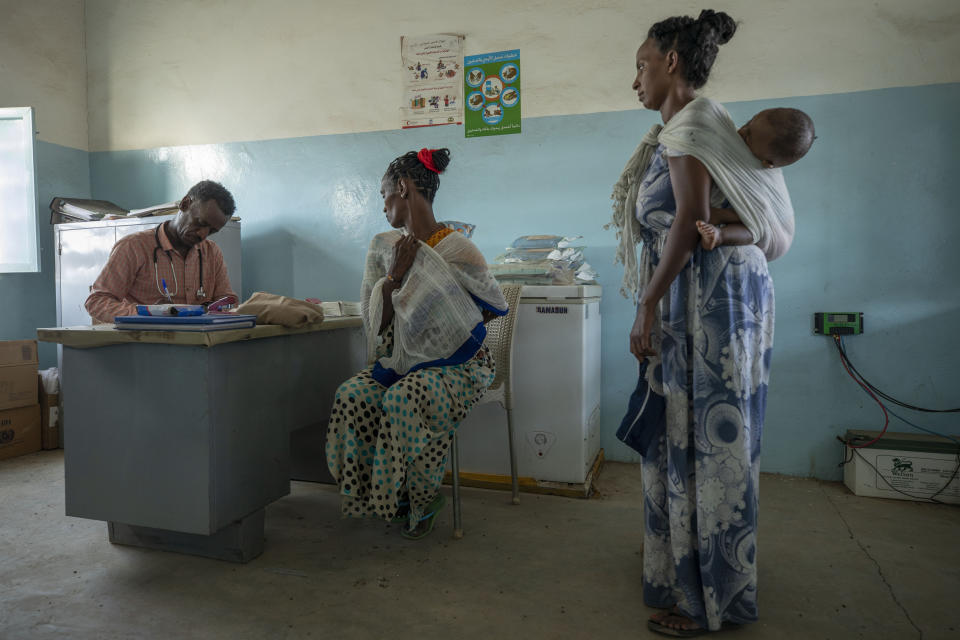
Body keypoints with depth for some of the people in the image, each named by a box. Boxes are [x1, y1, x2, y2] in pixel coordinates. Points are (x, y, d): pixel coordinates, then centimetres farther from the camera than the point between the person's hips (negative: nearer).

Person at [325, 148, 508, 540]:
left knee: (404, 397, -34)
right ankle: (378, 493, -3)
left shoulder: (456, 248, -9)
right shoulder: (384, 248, 9)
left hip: (456, 364, -5)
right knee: (351, 395, -23)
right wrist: (394, 276, -10)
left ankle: (423, 500, -8)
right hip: (403, 360, 5)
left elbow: (495, 307, 1)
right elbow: (375, 322, 5)